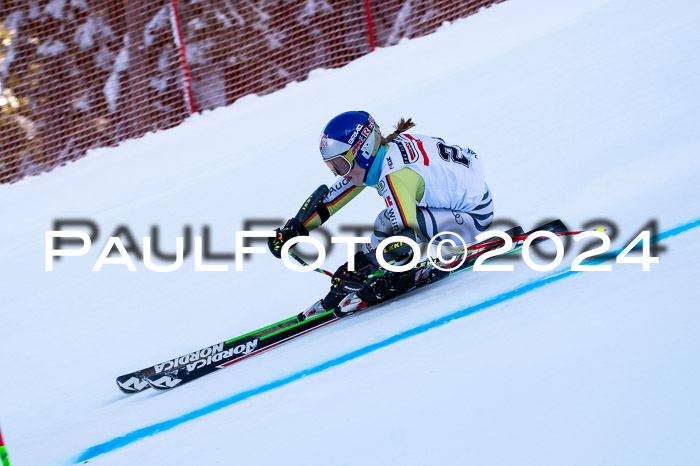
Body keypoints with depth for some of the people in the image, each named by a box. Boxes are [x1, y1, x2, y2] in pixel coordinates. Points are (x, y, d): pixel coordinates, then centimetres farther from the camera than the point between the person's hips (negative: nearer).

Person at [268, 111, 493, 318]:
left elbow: (405, 239, -37)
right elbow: (331, 199, 6)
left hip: (473, 215, -10)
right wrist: (295, 228, 1)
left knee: (389, 224, -23)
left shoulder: (395, 175, -29)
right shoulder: (372, 158, -3)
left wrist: (356, 265, -33)